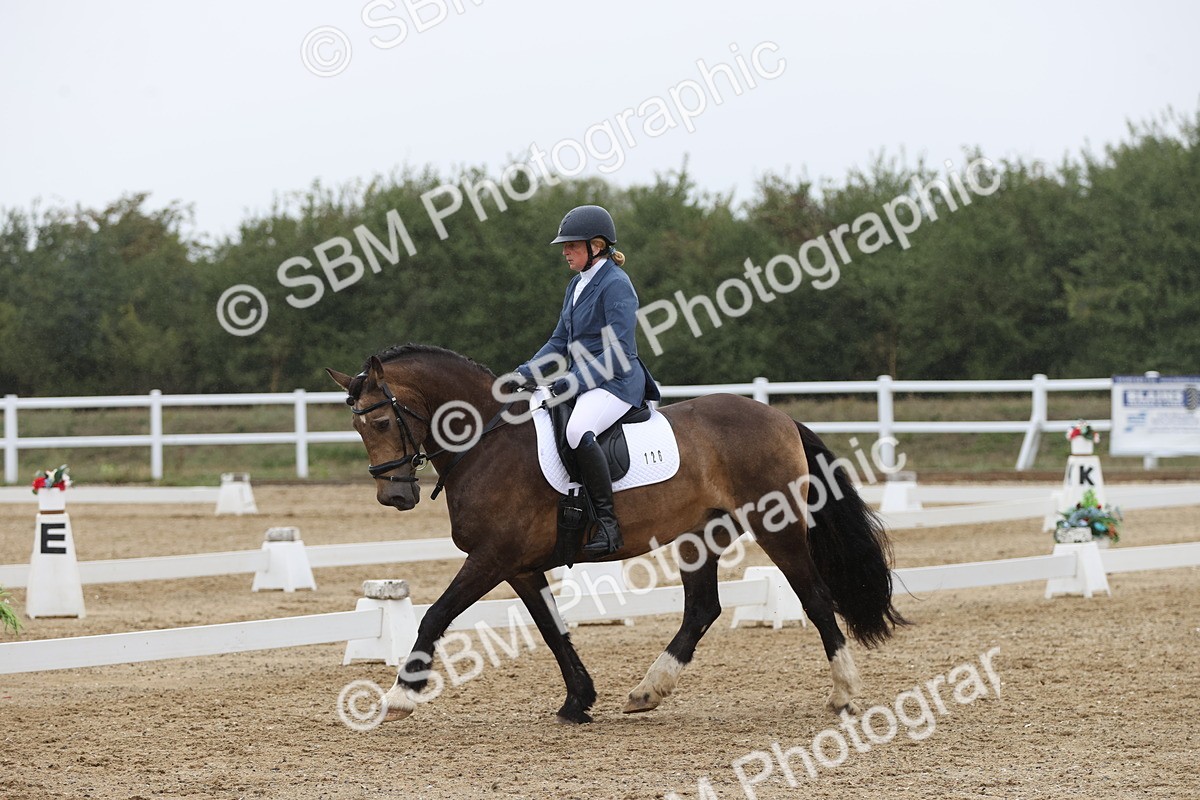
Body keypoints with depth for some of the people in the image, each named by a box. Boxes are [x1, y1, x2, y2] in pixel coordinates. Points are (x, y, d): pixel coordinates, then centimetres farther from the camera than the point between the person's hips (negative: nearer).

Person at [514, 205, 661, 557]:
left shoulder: (616, 285, -13)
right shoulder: (578, 285, 16)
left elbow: (619, 353, -18)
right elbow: (560, 342, 21)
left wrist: (574, 382, -22)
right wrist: (525, 373, 6)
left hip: (616, 382, -11)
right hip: (582, 381, 11)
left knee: (578, 432, -37)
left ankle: (608, 523, -34)